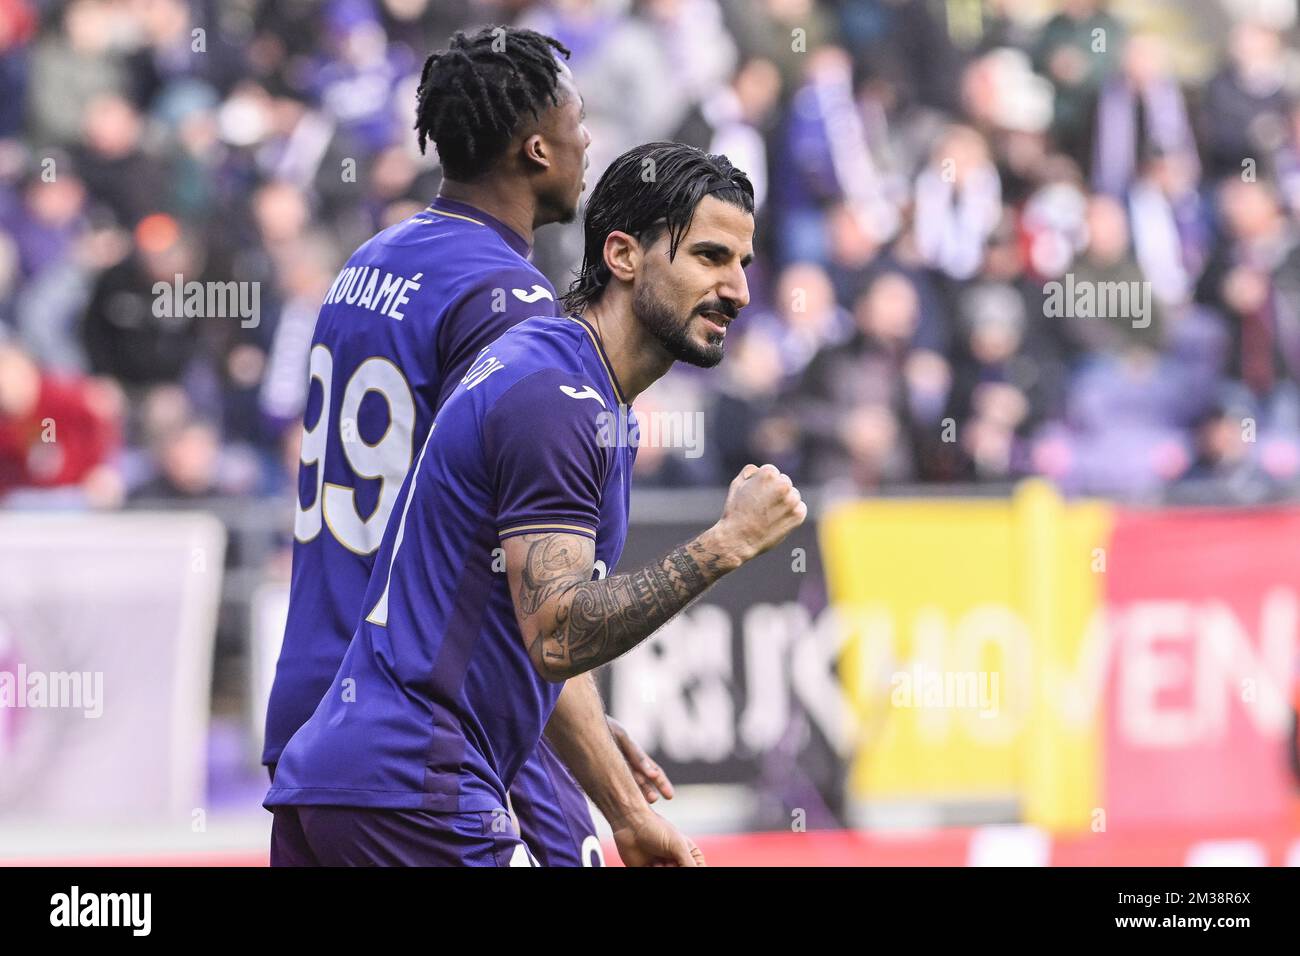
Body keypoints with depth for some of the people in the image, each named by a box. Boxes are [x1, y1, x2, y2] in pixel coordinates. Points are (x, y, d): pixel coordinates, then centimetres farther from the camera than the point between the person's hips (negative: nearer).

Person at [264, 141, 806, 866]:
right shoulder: (553, 397, -13)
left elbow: (540, 641, 24)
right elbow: (558, 635, -22)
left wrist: (626, 814, 22)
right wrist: (729, 544, -20)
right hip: (409, 795, -10)